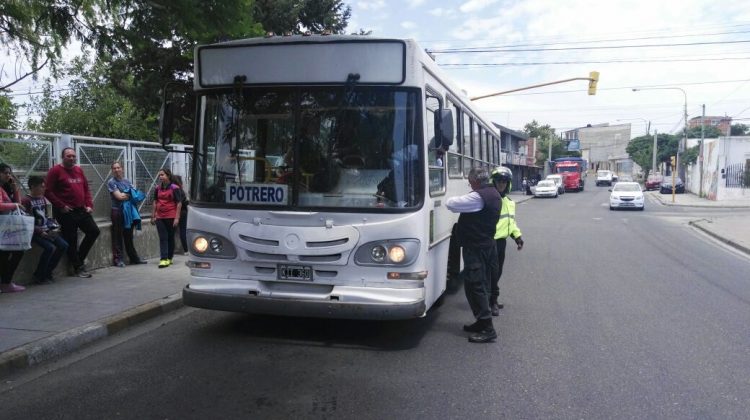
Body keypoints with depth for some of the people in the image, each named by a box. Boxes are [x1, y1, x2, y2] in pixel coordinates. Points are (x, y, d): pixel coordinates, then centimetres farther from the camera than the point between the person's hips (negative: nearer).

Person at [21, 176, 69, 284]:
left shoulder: (43, 199, 14)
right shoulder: (26, 201, -9)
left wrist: (54, 227, 4)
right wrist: (40, 232, -17)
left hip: (48, 230, 7)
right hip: (35, 232, -7)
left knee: (64, 245, -8)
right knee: (49, 247, -27)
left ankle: (47, 272, 3)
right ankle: (39, 276, -9)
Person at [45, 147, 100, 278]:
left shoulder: (79, 170, 13)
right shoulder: (56, 170, -6)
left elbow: (86, 189, 18)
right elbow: (48, 191, -11)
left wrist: (89, 205, 6)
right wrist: (61, 206, -15)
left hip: (81, 210, 7)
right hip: (66, 212, -6)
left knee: (94, 231, 5)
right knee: (71, 240, -1)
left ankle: (79, 258, 20)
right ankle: (78, 267, 10)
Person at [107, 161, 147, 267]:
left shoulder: (126, 180, 13)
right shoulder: (111, 182, -3)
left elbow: (135, 193, 7)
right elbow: (119, 196, -12)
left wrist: (124, 195, -10)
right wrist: (130, 195, 1)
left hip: (129, 211, 5)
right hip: (118, 211, -5)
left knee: (129, 236, 12)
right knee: (118, 236, -2)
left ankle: (134, 258, 17)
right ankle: (118, 259, 3)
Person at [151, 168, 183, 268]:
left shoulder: (174, 188, -6)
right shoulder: (157, 188, 9)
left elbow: (179, 203, -7)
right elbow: (155, 202, 16)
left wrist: (177, 218, -12)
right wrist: (153, 216, 13)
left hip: (171, 217, -4)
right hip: (160, 217, 4)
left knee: (170, 237, 7)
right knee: (162, 238, -2)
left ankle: (169, 258, 17)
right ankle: (163, 259, -6)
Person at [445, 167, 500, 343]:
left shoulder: (478, 197, -21)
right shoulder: (494, 194, 12)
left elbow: (451, 204, -21)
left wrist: (452, 199, 1)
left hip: (475, 248, -10)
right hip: (487, 244, 10)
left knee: (474, 285, -7)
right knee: (482, 285, 16)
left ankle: (487, 329, -7)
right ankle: (482, 322, 26)